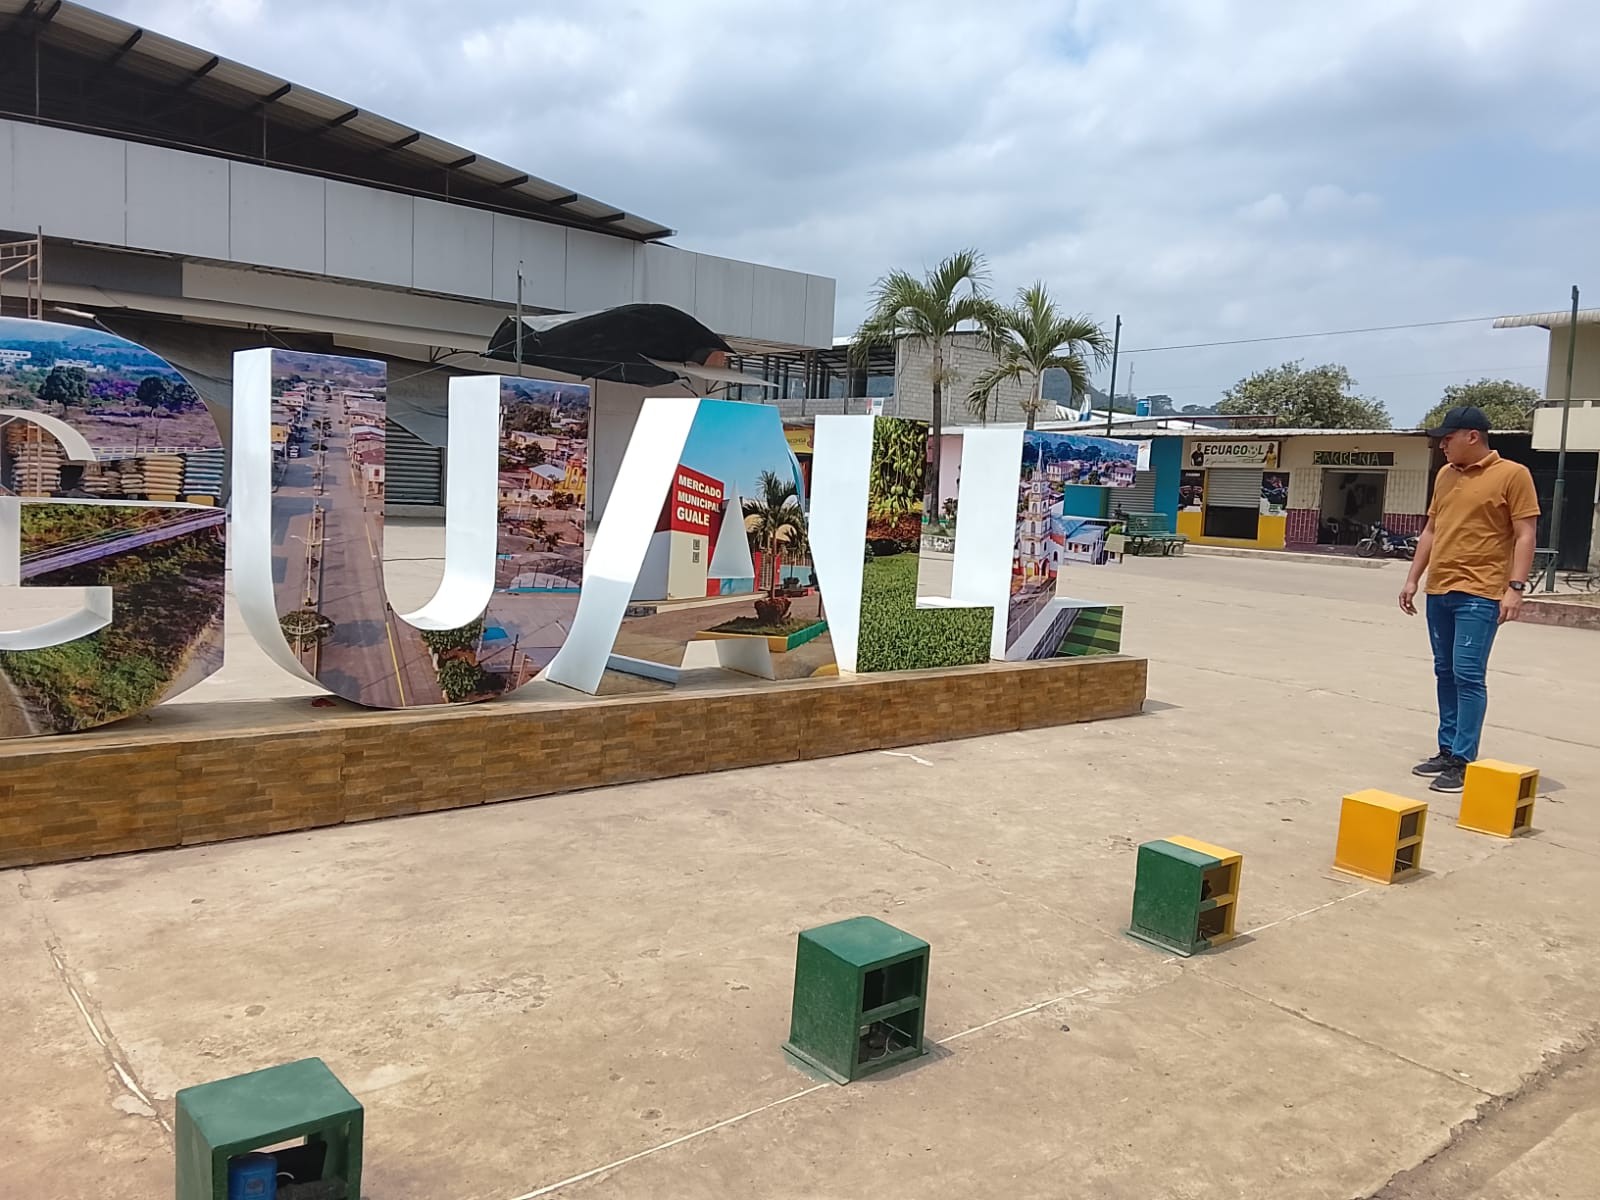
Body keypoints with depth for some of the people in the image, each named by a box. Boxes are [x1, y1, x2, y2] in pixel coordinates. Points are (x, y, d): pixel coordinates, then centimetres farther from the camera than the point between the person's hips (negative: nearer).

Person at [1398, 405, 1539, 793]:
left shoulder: (1512, 475, -5)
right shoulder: (1444, 476, 14)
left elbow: (1525, 535, -8)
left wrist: (1515, 587, -16)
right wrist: (1412, 579, 16)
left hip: (1479, 593, -7)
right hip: (1439, 591, 7)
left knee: (1468, 675, -9)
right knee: (1445, 673, 11)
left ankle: (1464, 761, -4)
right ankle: (1448, 751, 19)